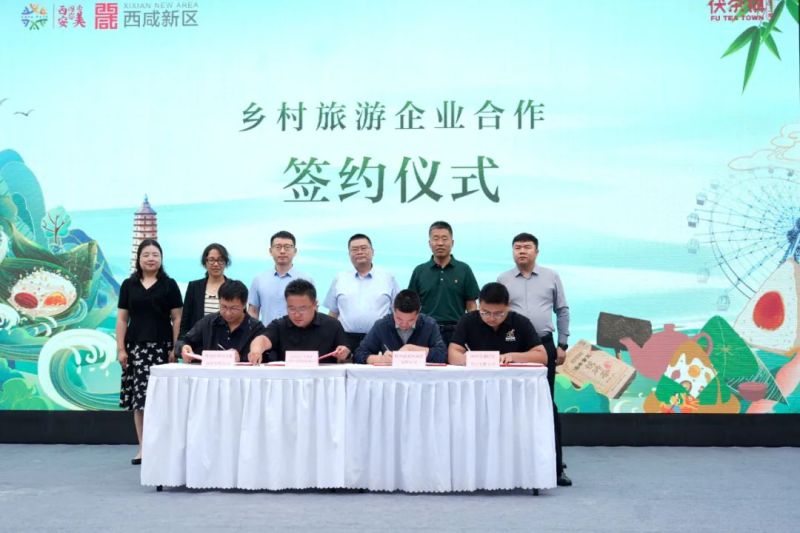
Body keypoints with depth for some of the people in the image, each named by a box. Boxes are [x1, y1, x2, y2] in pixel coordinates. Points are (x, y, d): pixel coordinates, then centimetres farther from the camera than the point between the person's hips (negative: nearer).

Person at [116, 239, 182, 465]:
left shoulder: (169, 285, 5)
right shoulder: (129, 285, 11)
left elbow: (177, 319, 3)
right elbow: (122, 319, 10)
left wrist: (175, 348, -4)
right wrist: (121, 349, 3)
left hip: (161, 346, -2)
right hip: (136, 346, 2)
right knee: (139, 397, 2)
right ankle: (143, 448, 9)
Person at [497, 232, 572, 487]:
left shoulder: (551, 277, 6)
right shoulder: (503, 280, 6)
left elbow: (562, 311, 9)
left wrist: (562, 345, 4)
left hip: (544, 346, 0)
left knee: (547, 404, 0)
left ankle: (555, 466, 6)